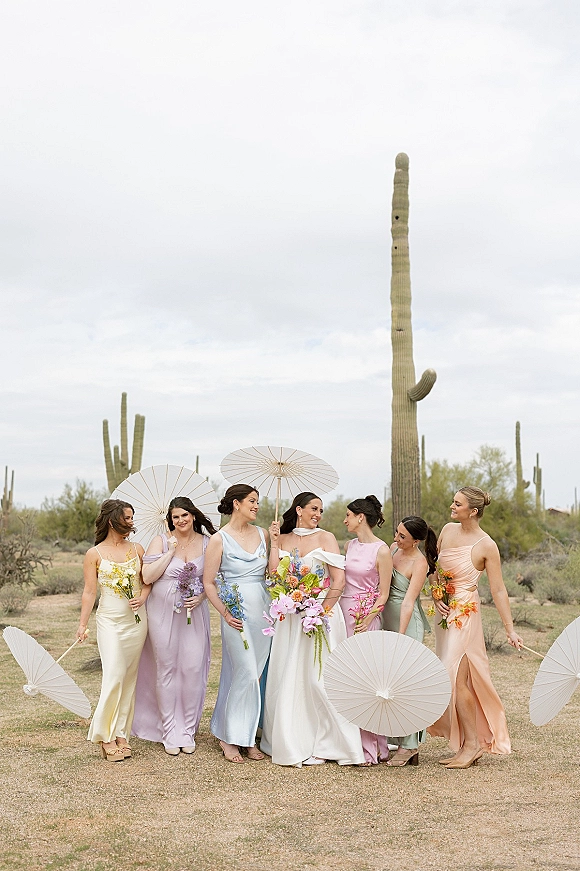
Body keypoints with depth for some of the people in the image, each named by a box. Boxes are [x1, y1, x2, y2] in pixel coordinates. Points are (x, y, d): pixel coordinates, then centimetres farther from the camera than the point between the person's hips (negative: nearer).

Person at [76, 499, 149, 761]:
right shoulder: (94, 554, -1)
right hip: (110, 620, -4)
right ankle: (105, 736, -1)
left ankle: (121, 734, 13)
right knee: (114, 676, -12)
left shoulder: (136, 549, 8)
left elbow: (147, 581, 12)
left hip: (137, 619, 4)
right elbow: (89, 591, -2)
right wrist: (83, 624, -8)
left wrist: (142, 598, -8)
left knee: (130, 677, 6)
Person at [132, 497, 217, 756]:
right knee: (166, 670, 4)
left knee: (193, 669, 0)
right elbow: (147, 577, -11)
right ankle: (170, 731, 15)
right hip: (164, 614, -1)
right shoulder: (161, 542, -2)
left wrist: (201, 597, -9)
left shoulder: (207, 543, 4)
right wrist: (170, 552, -14)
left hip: (195, 615, 2)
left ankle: (188, 729, 15)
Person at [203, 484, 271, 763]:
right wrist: (225, 613, -14)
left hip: (263, 611, 5)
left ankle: (248, 737, 19)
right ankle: (231, 737, 7)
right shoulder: (219, 539, -4)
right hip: (237, 613, -5)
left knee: (256, 674, 8)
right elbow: (208, 583, -4)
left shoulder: (262, 534, 10)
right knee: (246, 673, -8)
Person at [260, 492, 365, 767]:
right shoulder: (283, 540, 11)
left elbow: (339, 580, -5)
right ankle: (294, 743, 14)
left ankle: (327, 743, 4)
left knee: (319, 677, -6)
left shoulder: (325, 538, 3)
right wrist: (274, 543, -3)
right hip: (290, 617, 3)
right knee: (289, 679, 3)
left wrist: (323, 610, -14)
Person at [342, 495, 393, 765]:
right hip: (342, 612, 7)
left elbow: (383, 594, -8)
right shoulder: (349, 545, 12)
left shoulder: (381, 550, -8)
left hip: (365, 618, -7)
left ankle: (369, 747, 1)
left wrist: (366, 621, -16)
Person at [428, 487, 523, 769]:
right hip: (443, 612, 7)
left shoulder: (486, 546, -13)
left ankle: (473, 743, 5)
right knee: (455, 679, 10)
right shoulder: (448, 530, 4)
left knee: (456, 678, -9)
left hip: (465, 615, -6)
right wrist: (436, 595, 1)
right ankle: (467, 744, 19)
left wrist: (510, 629, -11)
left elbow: (498, 591, -10)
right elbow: (434, 565, 16)